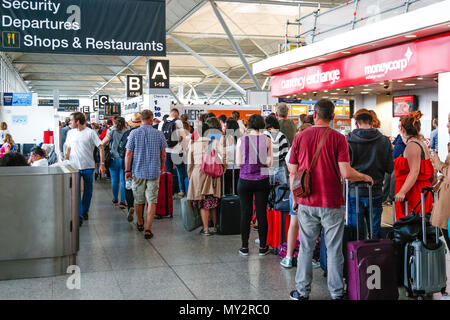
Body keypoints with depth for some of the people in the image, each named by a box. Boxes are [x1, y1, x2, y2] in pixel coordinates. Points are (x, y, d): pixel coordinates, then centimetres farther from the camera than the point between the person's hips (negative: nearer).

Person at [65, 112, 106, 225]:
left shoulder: (90, 132, -6)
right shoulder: (70, 133, 8)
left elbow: (101, 148, -6)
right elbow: (68, 149, 18)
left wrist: (102, 164, -12)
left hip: (88, 166, -2)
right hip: (74, 166, 2)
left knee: (88, 190, 11)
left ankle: (85, 211, 30)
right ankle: (79, 216, -8)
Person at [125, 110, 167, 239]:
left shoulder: (134, 133, -4)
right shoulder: (159, 134, -1)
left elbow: (129, 153, -5)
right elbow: (163, 155, 4)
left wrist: (127, 170, 2)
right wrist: (160, 167, 20)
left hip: (138, 171, 1)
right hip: (154, 172, -1)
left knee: (138, 200, 16)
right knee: (152, 201, 1)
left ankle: (140, 224, 34)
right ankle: (148, 229, -4)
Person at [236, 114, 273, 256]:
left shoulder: (242, 140, -2)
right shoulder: (267, 140, -3)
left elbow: (238, 163, -3)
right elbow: (269, 162, -4)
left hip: (245, 180, 0)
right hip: (262, 180, 0)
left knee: (245, 213, 7)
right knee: (262, 213, 7)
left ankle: (244, 247, 13)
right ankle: (263, 247, 14)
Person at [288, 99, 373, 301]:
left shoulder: (300, 137, 1)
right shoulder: (338, 138, -6)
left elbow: (293, 173, 4)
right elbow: (346, 173, -13)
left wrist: (295, 199, 15)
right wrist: (365, 177, 6)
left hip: (307, 202, 2)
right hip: (332, 203, -2)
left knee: (306, 248, 10)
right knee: (334, 249, 7)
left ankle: (302, 291, 18)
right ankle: (336, 293, 14)